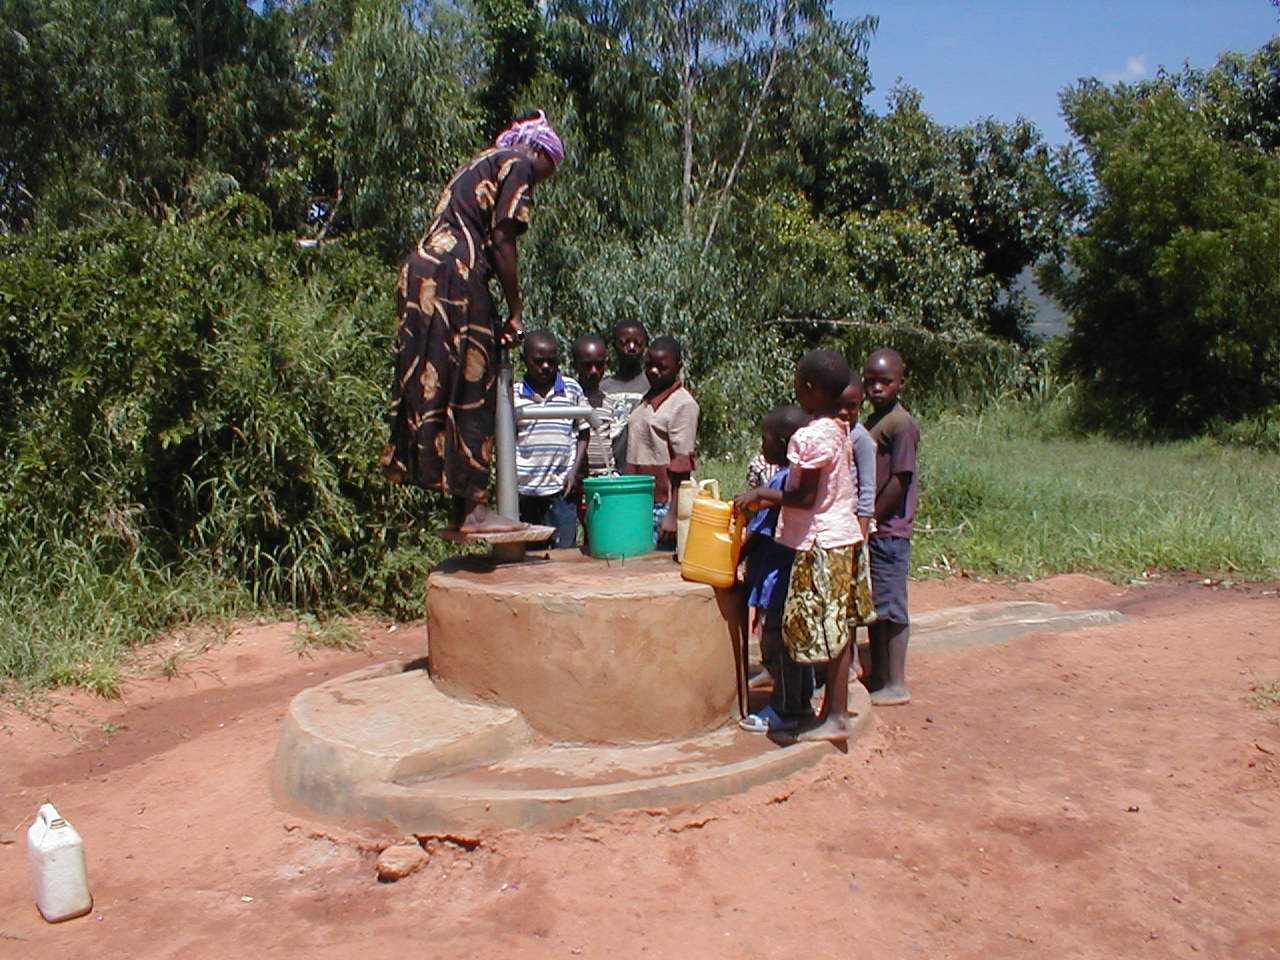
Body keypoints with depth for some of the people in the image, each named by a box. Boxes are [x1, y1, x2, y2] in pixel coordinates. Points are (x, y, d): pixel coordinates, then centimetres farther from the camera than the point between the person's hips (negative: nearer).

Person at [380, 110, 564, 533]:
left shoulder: (480, 164, 30)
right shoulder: (518, 164, 3)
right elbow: (500, 241, -8)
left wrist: (502, 312, 17)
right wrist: (516, 312, -3)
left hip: (421, 272, 9)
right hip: (455, 276, -9)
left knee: (435, 387, 7)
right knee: (471, 392, -7)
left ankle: (460, 509, 12)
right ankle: (473, 509, -4)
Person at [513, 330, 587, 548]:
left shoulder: (572, 389, 5)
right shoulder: (512, 393, 4)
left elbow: (583, 434, 10)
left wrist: (574, 472, 0)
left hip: (561, 490, 0)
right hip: (523, 491, 1)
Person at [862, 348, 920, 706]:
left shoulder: (901, 424, -14)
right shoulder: (872, 422, 14)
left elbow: (899, 481, -18)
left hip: (888, 531, -9)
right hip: (871, 530, 9)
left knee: (890, 608, 0)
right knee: (873, 607, 16)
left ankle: (896, 685, 10)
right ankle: (877, 674, 28)